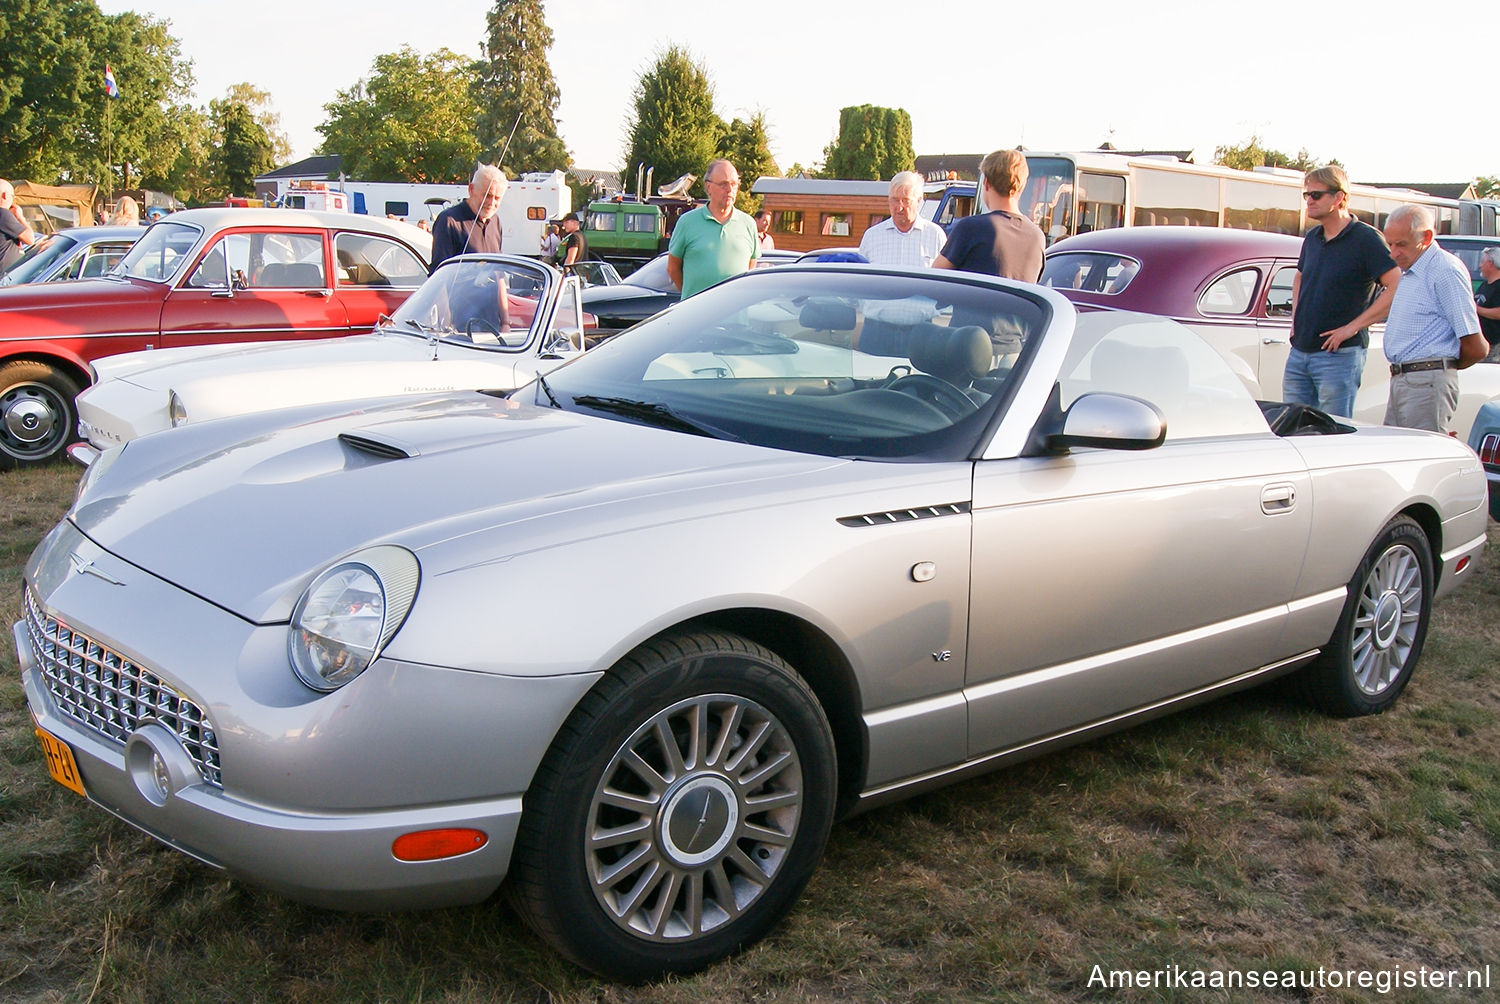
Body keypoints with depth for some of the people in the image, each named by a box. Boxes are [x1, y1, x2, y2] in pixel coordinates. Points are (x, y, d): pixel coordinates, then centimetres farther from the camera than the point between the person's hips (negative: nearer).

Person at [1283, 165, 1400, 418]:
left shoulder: (1365, 239, -10)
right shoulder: (1312, 238, 12)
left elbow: (1398, 288, -17)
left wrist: (1353, 327, -18)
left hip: (1340, 355, -7)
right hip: (1298, 353, 7)